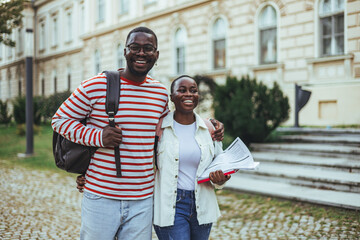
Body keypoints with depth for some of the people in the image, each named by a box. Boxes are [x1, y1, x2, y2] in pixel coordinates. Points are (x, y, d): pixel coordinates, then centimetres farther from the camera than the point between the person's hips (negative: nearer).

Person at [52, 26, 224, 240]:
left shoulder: (161, 92, 7)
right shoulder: (95, 86, -7)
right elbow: (60, 120, -1)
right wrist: (98, 137, -16)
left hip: (143, 201, 4)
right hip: (101, 198, -3)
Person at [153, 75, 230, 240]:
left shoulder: (210, 129, 5)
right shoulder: (159, 127, -5)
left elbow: (219, 166, 12)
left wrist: (219, 179, -6)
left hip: (202, 206, 4)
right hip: (170, 207, -4)